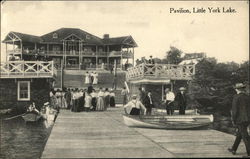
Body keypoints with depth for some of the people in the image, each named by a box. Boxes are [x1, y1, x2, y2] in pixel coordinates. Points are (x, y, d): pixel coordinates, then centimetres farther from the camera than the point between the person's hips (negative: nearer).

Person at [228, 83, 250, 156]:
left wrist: (233, 120, -7)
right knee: (239, 134, 19)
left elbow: (234, 109, -15)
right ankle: (233, 149, 30)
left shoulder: (236, 97, -12)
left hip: (240, 120, -7)